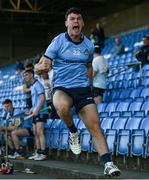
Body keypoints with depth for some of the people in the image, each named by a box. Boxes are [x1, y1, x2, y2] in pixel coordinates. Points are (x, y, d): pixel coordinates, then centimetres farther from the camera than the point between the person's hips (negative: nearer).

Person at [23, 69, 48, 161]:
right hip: (36, 113, 10)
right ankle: (38, 153, 13)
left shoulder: (37, 84, -9)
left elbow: (42, 98, -18)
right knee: (36, 133, 9)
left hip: (41, 112, -10)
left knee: (40, 132, -13)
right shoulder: (32, 86, 19)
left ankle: (43, 154, -15)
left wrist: (36, 110, -22)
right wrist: (32, 110, 16)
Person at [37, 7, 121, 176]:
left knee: (95, 127, -10)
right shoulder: (59, 41, -4)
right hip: (61, 88, -3)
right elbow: (43, 63, -6)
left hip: (83, 89, 3)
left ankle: (108, 164, -7)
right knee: (62, 106, -38)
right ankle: (73, 132, -8)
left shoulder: (88, 45, 8)